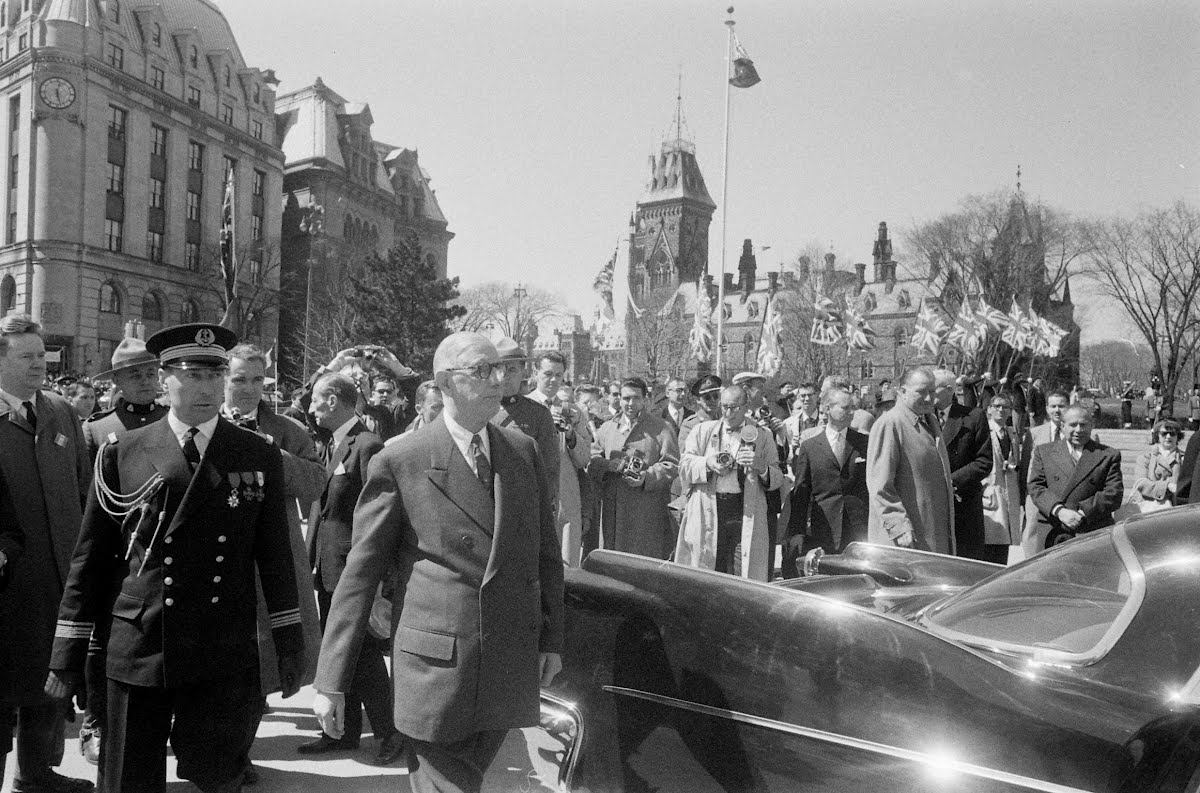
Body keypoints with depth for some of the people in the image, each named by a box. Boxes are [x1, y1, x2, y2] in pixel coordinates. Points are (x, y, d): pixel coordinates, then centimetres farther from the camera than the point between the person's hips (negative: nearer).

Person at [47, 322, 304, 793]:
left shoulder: (260, 457, 2)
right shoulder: (121, 454, 1)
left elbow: (275, 556, 4)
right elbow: (90, 558, 4)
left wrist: (289, 645, 4)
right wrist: (67, 655, 5)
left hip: (226, 659, 0)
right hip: (138, 655, 0)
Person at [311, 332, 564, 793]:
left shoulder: (524, 451, 6)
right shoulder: (399, 461, -7)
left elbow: (544, 553, 13)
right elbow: (361, 571, -5)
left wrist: (552, 638, 10)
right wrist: (331, 682, -5)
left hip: (512, 665, 4)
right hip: (436, 665, -4)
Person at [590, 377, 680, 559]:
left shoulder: (661, 429, 2)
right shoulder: (607, 428, 15)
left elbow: (672, 465, -4)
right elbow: (591, 458, 10)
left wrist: (647, 477, -19)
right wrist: (608, 465, -11)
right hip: (613, 509, 4)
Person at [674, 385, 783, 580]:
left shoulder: (761, 438, 11)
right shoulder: (703, 431, 14)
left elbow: (778, 479, 7)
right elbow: (684, 463, 6)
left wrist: (761, 467, -13)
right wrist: (707, 463, -12)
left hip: (745, 514, -1)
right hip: (708, 511, 1)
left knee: (745, 572, -5)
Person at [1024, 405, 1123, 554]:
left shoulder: (1109, 455, 13)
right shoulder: (1044, 451, 17)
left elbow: (1114, 495, 3)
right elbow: (1035, 487, 6)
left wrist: (1081, 512, -11)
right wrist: (1059, 511, -12)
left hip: (1092, 534, -1)